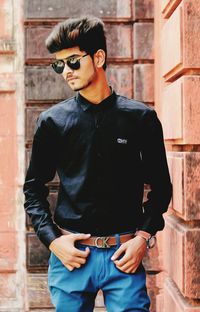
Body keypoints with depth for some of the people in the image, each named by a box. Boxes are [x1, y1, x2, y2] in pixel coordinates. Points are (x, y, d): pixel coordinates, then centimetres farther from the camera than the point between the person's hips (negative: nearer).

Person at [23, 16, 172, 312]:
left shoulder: (141, 118, 1)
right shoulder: (51, 121, 2)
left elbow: (160, 185, 7)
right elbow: (33, 188, 8)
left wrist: (144, 236, -5)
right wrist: (52, 240, -4)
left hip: (125, 254, -1)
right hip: (70, 254, 1)